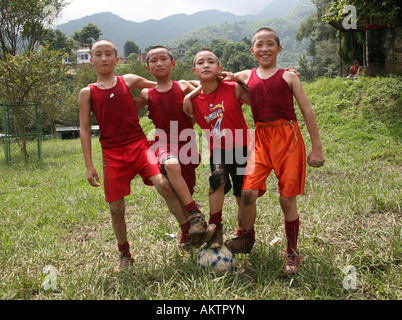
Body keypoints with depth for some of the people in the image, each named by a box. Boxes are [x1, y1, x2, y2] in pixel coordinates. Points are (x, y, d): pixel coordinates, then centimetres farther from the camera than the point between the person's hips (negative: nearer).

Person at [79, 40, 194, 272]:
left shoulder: (128, 81, 8)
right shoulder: (88, 93, 7)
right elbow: (85, 129, 6)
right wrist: (89, 165, 0)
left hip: (139, 144, 0)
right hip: (112, 153, 1)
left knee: (163, 184, -24)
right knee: (116, 208, 3)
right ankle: (125, 255, 25)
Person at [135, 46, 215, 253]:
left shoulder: (184, 87, 4)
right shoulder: (147, 95, 6)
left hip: (186, 145, 1)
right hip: (164, 145, -1)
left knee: (186, 193, 6)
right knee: (172, 164, -37)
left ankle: (187, 238, 26)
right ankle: (195, 215, -31)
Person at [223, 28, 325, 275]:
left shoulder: (288, 76, 6)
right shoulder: (247, 77, 12)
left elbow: (307, 111, 5)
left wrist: (317, 147, 1)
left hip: (288, 136, -2)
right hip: (261, 138, 2)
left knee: (287, 198, -1)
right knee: (248, 192, -12)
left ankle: (292, 254, 18)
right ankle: (247, 238, 17)